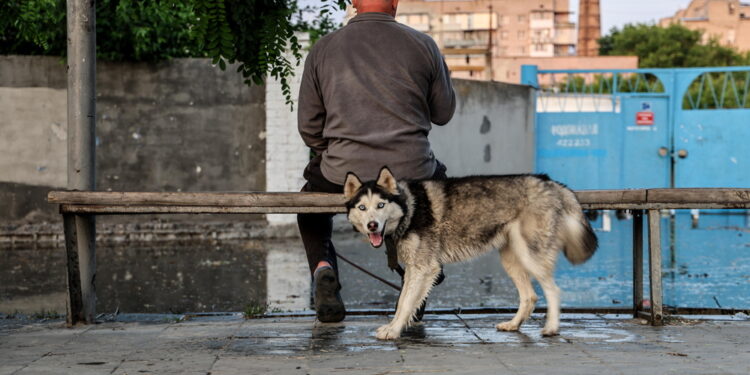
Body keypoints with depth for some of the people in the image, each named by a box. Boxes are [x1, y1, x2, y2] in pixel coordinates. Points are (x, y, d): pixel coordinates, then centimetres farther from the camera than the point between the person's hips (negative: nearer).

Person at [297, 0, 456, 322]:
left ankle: (323, 266, 5)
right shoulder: (422, 45, 1)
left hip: (344, 175, 0)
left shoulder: (323, 49, 4)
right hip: (411, 173, 0)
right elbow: (443, 113, 12)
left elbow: (309, 127, 8)